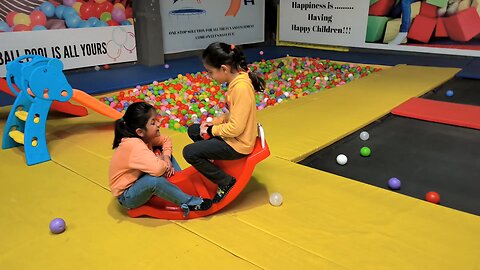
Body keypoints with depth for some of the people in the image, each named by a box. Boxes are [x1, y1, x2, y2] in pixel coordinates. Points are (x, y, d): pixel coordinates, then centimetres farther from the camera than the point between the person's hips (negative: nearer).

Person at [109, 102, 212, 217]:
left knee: (162, 153, 4)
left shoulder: (145, 136, -7)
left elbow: (166, 140, 10)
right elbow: (157, 169, -45)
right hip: (127, 197, -9)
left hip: (139, 181, 9)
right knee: (155, 180, -38)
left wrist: (166, 157, -9)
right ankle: (189, 203, -19)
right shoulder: (134, 145, -33)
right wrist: (162, 162, -21)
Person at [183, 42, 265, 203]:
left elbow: (235, 128, -27)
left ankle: (226, 182, -1)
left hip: (238, 144, -10)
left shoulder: (241, 87, -28)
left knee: (189, 152, -10)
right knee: (193, 130, 18)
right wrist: (213, 123, 1)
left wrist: (212, 130, -13)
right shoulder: (237, 80, 1)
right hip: (232, 134, 10)